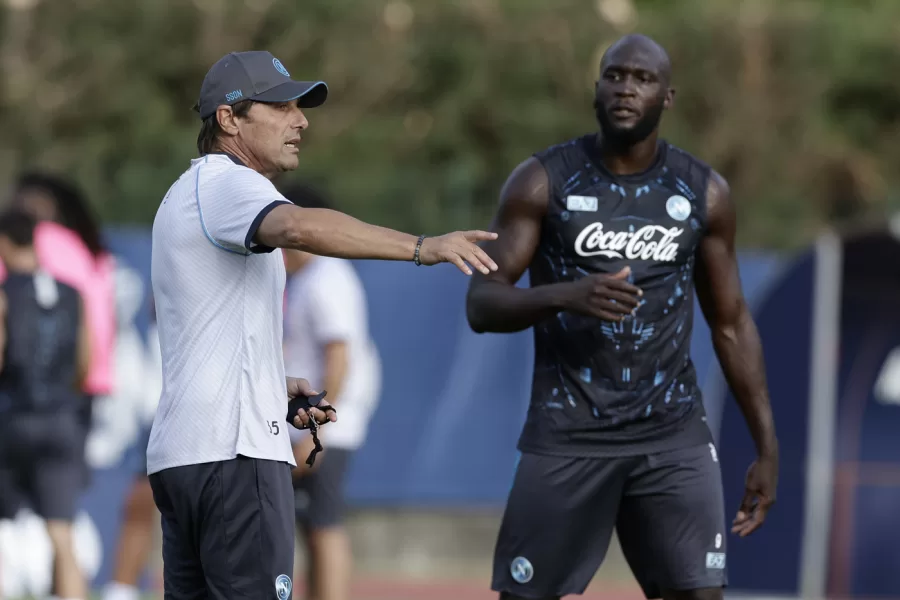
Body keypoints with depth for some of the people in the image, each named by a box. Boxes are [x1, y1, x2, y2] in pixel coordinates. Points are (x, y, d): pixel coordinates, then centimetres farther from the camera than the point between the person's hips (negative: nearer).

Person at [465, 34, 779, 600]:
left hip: (674, 434, 1)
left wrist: (768, 446, 8)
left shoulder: (705, 193, 5)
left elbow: (731, 325, 12)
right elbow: (481, 304, -7)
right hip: (567, 435, -1)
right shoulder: (542, 182, -3)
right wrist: (564, 295, -27)